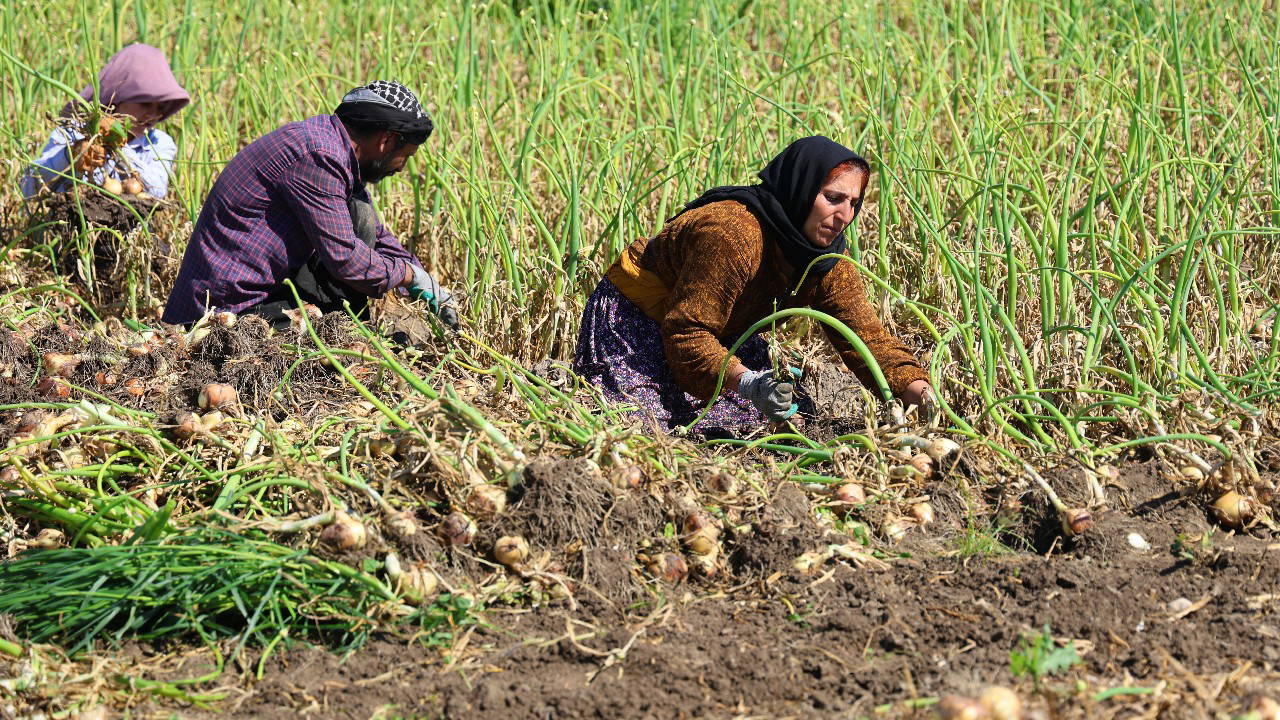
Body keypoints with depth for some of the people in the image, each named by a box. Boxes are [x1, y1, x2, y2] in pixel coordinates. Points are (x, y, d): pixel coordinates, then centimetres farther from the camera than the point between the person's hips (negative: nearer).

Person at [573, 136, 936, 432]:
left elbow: (867, 335, -14)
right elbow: (687, 333, -34)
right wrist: (748, 383, -47)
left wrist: (919, 394, -29)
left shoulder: (829, 263, -9)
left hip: (718, 333, 8)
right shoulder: (733, 234, -35)